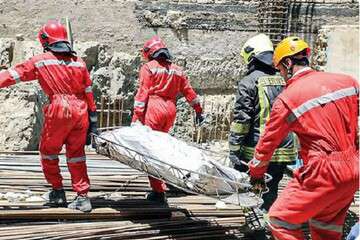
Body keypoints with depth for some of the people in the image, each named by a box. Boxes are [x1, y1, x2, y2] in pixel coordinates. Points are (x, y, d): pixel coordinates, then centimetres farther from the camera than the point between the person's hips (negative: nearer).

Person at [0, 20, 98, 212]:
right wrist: (92, 118, 17)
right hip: (81, 111, 4)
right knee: (76, 154, 13)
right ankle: (83, 196, 11)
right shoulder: (78, 62, 13)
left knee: (48, 151, 16)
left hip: (59, 110, -4)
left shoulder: (41, 61, 3)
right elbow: (88, 92, 13)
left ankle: (58, 192, 22)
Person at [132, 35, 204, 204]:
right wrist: (198, 110, 30)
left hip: (153, 110, -6)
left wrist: (136, 116, -8)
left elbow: (142, 93, -8)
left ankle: (158, 191, -6)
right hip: (170, 110, 6)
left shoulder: (148, 67, -1)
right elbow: (188, 91, 21)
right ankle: (159, 188, 23)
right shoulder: (177, 70, 17)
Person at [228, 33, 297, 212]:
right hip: (283, 151, 6)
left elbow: (241, 119, -12)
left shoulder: (249, 82, -6)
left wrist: (234, 149, -9)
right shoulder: (282, 82, 13)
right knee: (271, 190, 14)